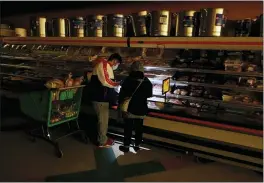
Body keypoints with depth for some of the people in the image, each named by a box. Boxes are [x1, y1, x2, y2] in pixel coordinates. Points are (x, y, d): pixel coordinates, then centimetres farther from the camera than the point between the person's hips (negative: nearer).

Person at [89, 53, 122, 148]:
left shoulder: (107, 66, 17)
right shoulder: (103, 64, -16)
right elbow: (105, 81, -24)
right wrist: (118, 83, -10)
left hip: (103, 97, 10)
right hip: (100, 98, -10)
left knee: (104, 119, 19)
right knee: (103, 120, 1)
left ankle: (102, 138, 33)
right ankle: (102, 141, 15)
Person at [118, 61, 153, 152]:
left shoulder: (128, 80, -13)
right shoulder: (147, 82, -3)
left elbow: (121, 94, -9)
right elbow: (149, 95, 10)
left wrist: (120, 105, 3)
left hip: (130, 109, -2)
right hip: (141, 110, 3)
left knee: (128, 128, 9)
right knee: (139, 128, 15)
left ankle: (126, 146, 18)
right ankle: (137, 146, 25)